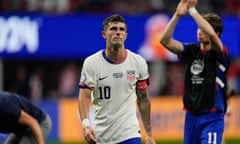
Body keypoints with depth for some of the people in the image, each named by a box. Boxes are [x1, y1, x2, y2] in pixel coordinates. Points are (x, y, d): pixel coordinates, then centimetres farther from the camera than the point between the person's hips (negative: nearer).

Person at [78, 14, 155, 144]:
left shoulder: (138, 62, 2)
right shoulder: (91, 63, -4)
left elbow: (143, 99, 10)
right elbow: (84, 97, -10)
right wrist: (85, 124, -28)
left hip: (129, 133, 0)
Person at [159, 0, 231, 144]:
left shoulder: (220, 53, -7)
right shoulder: (191, 50, 8)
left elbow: (211, 35, -28)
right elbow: (165, 40, -3)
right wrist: (177, 15, -14)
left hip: (212, 117, -6)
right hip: (191, 116, 6)